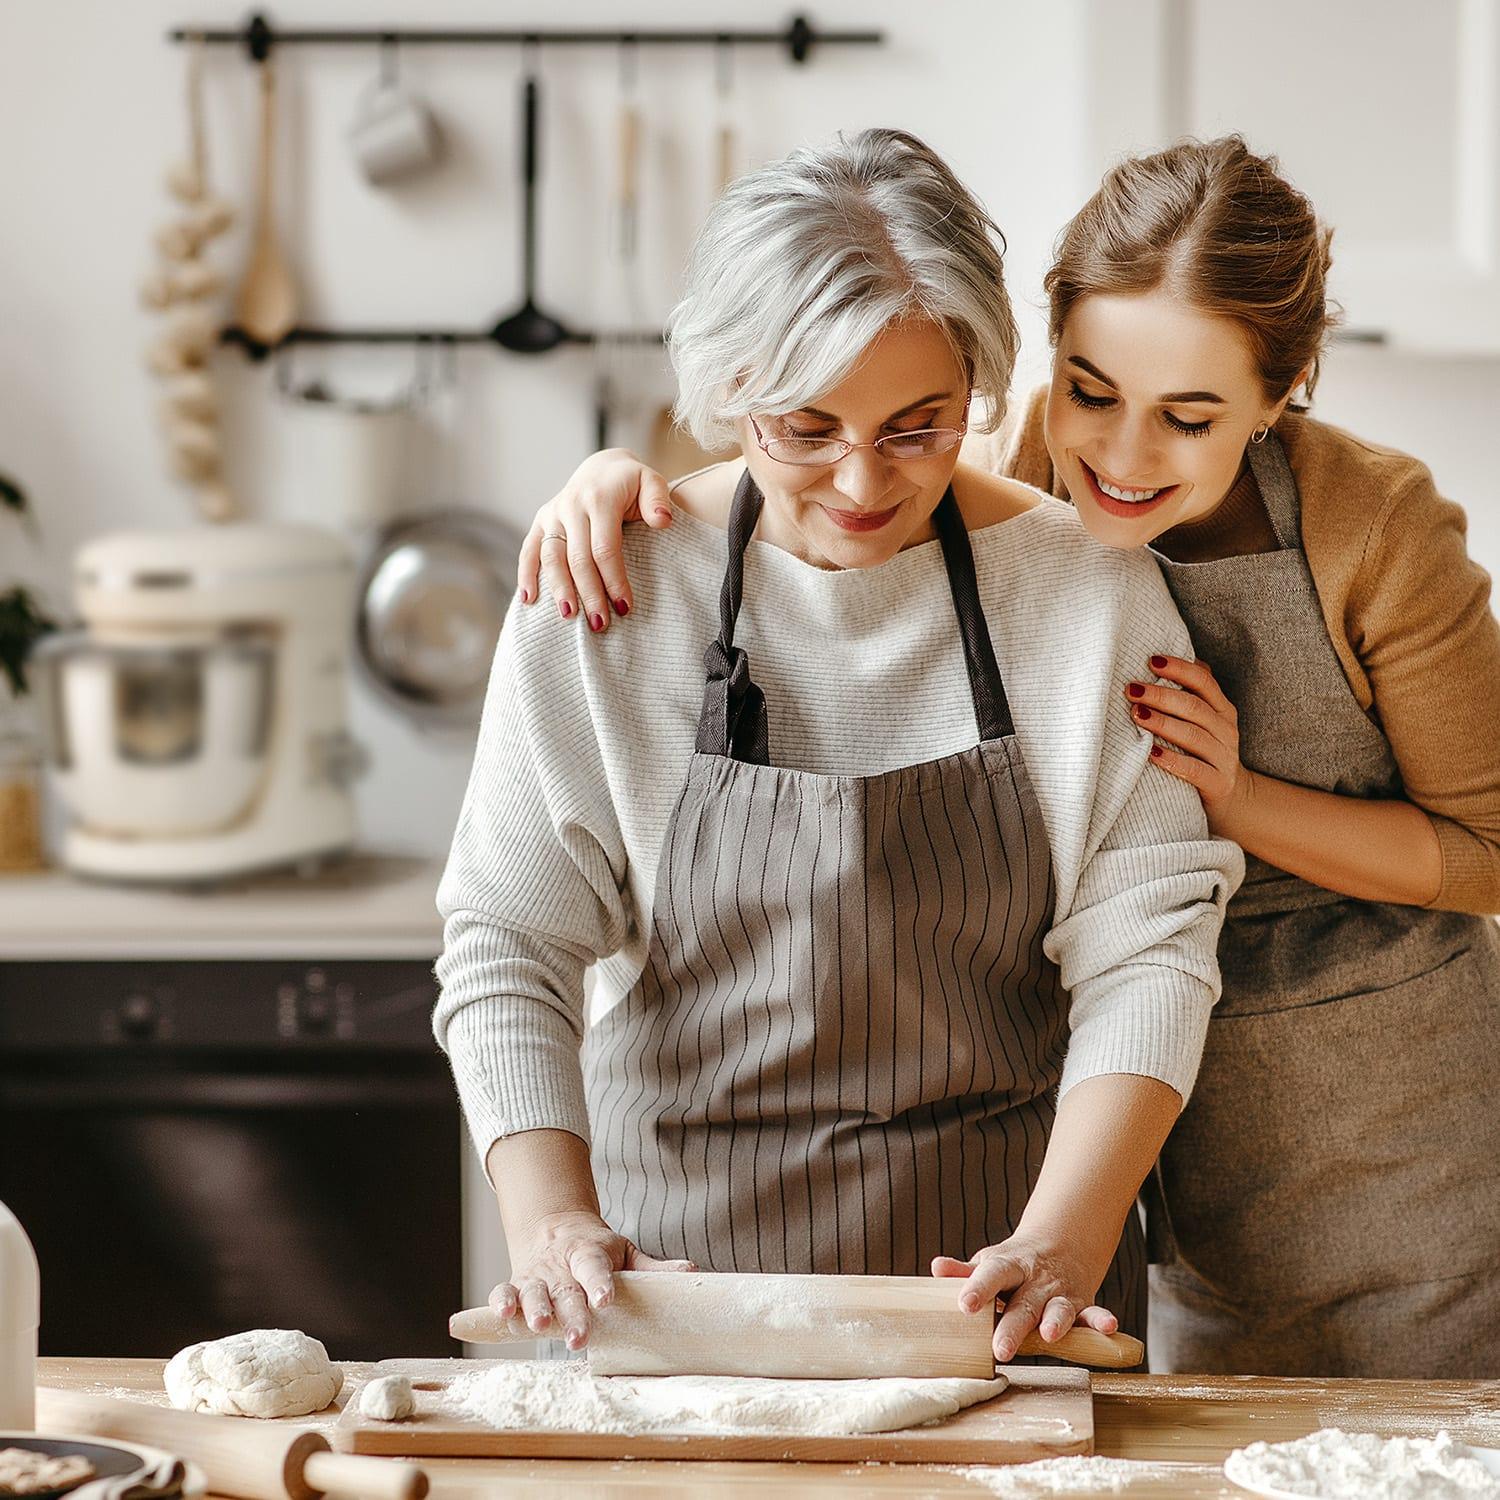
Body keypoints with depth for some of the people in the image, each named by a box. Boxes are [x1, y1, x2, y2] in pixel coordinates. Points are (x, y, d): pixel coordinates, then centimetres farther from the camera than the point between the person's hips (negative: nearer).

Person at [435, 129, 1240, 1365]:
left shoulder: (1088, 592, -3)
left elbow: (1145, 947, -5)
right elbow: (508, 939, -3)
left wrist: (1063, 1240, -18)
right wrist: (551, 1220, -17)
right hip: (680, 1240, 0)